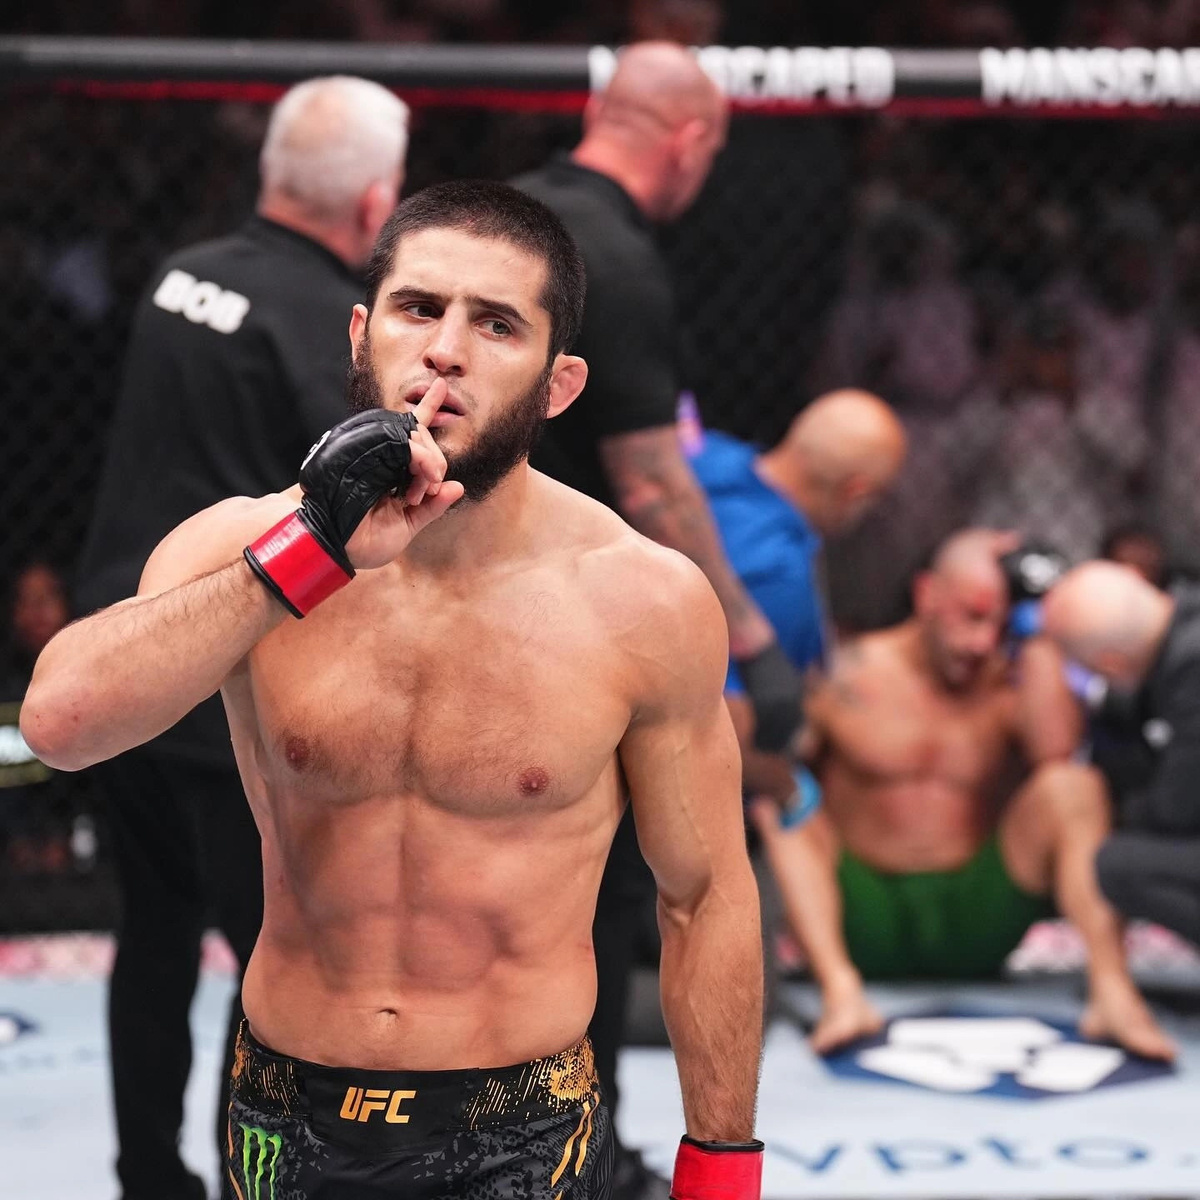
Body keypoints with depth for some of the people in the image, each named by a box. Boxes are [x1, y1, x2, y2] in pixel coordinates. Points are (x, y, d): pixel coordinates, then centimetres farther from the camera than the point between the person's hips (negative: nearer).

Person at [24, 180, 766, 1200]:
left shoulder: (647, 601, -12)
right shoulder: (240, 546, -9)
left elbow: (705, 899, -2)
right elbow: (59, 721, -26)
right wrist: (308, 552, -31)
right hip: (284, 1118, 3)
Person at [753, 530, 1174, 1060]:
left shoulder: (1009, 686, 3)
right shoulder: (849, 678, 1)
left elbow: (1056, 753, -19)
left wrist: (1036, 638, -13)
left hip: (974, 920, 1)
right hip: (864, 920, -1)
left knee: (1073, 786, -19)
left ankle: (1112, 992, -34)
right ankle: (842, 993, -41)